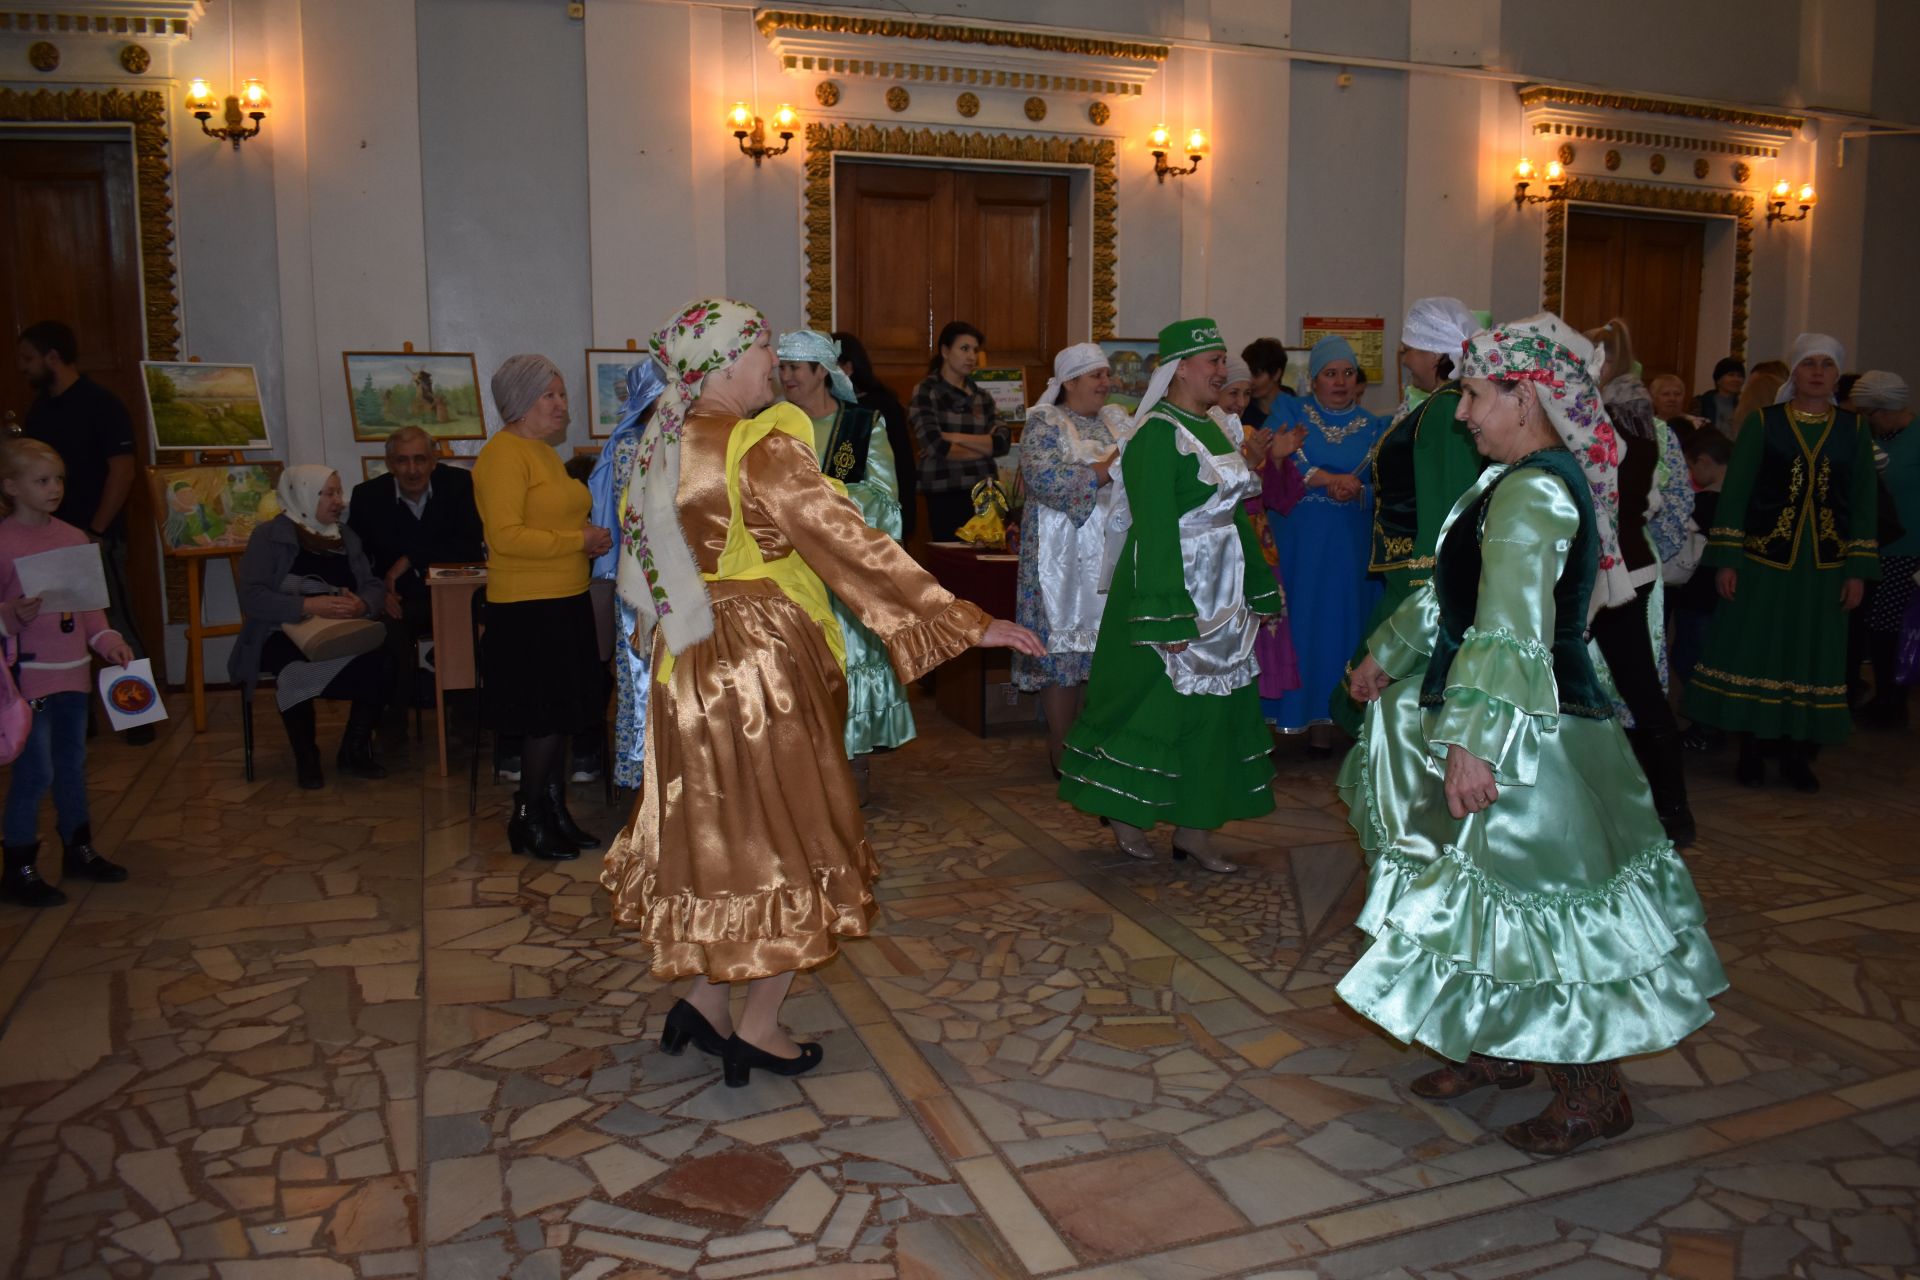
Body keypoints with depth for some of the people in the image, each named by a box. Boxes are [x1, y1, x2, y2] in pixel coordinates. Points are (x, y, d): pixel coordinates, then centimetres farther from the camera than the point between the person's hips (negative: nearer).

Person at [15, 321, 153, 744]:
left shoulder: (101, 404, -8)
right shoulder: (39, 408, 12)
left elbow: (122, 472, -13)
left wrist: (94, 532, -15)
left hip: (96, 538, -7)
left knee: (116, 625, -1)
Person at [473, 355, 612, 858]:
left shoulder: (544, 452, 16)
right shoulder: (503, 454, -13)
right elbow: (506, 536, -22)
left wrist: (589, 537, 10)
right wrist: (578, 540, -18)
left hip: (563, 603, 9)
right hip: (528, 609, -9)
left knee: (561, 717, 14)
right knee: (545, 719, -3)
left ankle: (555, 812, 24)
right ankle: (527, 821, 11)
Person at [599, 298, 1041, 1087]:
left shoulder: (662, 446, 5)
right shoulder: (765, 449, -19)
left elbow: (640, 546, 16)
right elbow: (851, 545, -23)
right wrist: (966, 622, -21)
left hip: (690, 666, 8)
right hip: (766, 665, -8)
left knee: (717, 832, 19)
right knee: (789, 836, 7)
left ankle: (705, 1003, 27)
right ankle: (757, 1029, 17)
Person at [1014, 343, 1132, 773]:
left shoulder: (1117, 419, 15)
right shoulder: (1045, 423, -4)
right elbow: (1043, 480, -19)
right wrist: (1106, 469, -20)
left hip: (1113, 552, 6)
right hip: (1065, 554, -6)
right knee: (1063, 642, -3)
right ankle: (1062, 751, 5)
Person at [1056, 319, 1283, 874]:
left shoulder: (1217, 428, 12)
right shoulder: (1156, 433, -14)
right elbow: (1154, 526, -21)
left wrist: (1258, 591, 17)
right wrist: (1168, 617, -25)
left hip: (1221, 592, 9)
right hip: (1169, 582, -8)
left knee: (1214, 702, 9)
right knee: (1152, 700, 0)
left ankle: (1195, 826, 17)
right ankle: (1125, 813, 18)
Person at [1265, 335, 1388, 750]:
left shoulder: (1372, 427, 10)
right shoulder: (1289, 412, 3)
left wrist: (1356, 491, -17)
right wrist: (1327, 478, -18)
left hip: (1349, 545, 2)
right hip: (1296, 542, -2)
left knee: (1340, 622, 1)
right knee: (1297, 621, -3)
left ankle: (1326, 718, 7)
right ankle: (1293, 713, 4)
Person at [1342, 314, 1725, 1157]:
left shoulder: (1533, 492, -21)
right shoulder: (1524, 480, 12)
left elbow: (1510, 627, -31)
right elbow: (1456, 594, 22)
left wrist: (1470, 740, -34)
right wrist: (1386, 655, 28)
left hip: (1526, 737, -10)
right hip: (1509, 725, 10)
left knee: (1535, 909, 2)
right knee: (1490, 895, 19)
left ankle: (1594, 1094, 19)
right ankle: (1503, 1048, 36)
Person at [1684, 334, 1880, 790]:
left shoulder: (1854, 430, 6)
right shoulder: (1762, 423, 0)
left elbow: (1864, 502, 7)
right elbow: (1735, 492, -1)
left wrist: (1859, 570, 2)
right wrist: (1725, 561, -7)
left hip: (1825, 566, 2)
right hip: (1763, 561, -2)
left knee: (1812, 657, 7)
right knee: (1754, 652, 1)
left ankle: (1797, 754, 18)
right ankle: (1752, 751, 14)